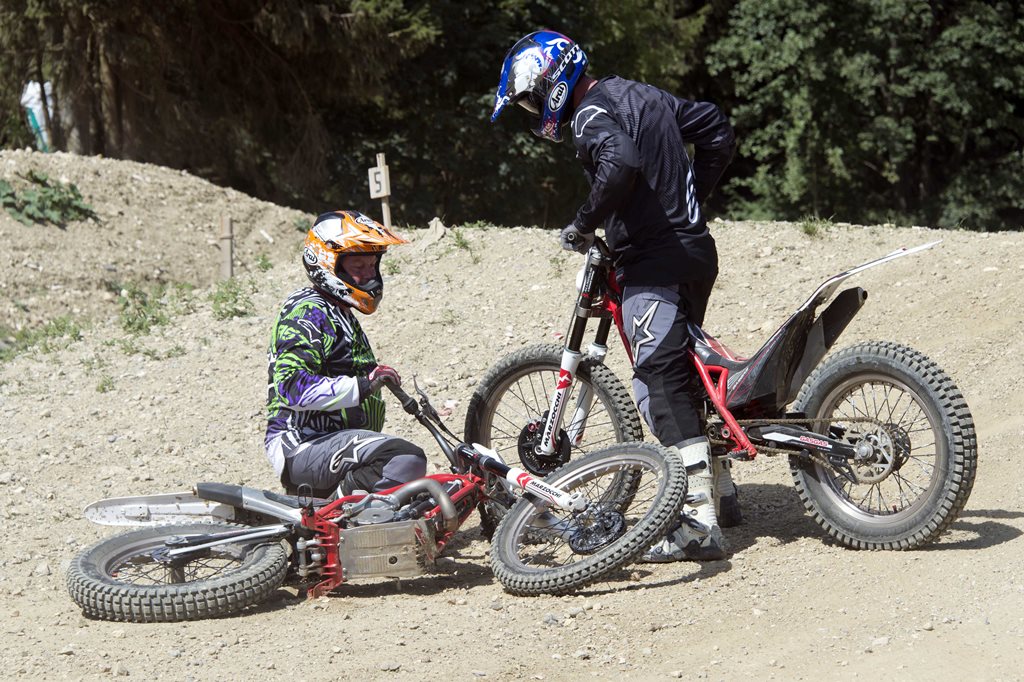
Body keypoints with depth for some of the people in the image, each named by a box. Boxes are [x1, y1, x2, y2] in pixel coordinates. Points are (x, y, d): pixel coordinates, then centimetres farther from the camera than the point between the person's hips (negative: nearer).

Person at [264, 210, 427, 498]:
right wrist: (360, 386, -31)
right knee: (408, 461, -31)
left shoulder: (339, 313, 23)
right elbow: (292, 387, -25)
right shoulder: (308, 313, -11)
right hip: (306, 446, -11)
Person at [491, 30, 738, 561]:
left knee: (659, 387, -11)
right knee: (684, 372, 21)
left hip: (654, 264, -10)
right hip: (695, 248, 10)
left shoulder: (592, 116, -11)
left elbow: (621, 162, -33)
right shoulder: (643, 94, 17)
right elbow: (717, 131, 23)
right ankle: (720, 491, 30)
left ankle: (700, 523, -16)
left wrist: (585, 223, -21)